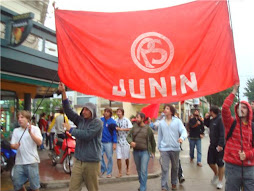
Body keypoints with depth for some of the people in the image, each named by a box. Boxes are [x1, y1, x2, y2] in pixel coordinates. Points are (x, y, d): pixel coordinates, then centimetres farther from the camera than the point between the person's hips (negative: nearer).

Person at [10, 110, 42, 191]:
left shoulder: (35, 128, 0)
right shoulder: (16, 131, 13)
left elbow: (39, 142, -12)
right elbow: (12, 145, 9)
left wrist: (30, 132, -22)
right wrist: (15, 146, -15)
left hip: (31, 161, -4)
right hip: (19, 161, 4)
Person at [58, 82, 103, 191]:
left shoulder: (97, 122, -9)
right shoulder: (81, 120, 8)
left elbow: (86, 135, -20)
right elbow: (68, 111, 0)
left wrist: (70, 129, -9)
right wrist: (63, 92, -8)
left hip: (91, 162, -5)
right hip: (78, 160, 5)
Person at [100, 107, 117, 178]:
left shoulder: (112, 122, -5)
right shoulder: (100, 120, 4)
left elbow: (114, 133, -6)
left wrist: (114, 143, -11)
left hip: (108, 142, -3)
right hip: (101, 142, 3)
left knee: (109, 157, 3)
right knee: (100, 156, 4)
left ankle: (109, 172, 17)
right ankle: (103, 169, 27)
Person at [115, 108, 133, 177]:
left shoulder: (126, 120, -4)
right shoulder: (116, 121, 5)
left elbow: (130, 129, -11)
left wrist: (121, 129, -16)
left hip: (125, 140, -2)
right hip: (118, 141, 2)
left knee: (126, 157, 11)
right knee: (118, 157, -2)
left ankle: (127, 169, 34)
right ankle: (120, 172, 9)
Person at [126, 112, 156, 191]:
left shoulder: (148, 128, -6)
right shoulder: (134, 127, 3)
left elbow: (152, 141, 4)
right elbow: (128, 136, 5)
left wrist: (153, 152, 8)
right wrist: (131, 142, -16)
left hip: (145, 152, -4)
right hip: (136, 152, 4)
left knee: (143, 170, -9)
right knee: (139, 170, 15)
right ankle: (141, 184, 33)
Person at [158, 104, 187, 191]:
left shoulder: (177, 121, -2)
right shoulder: (161, 122, 4)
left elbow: (184, 131, -11)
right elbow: (160, 135, 10)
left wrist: (182, 137, -33)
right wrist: (159, 147, 11)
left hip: (175, 148, 0)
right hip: (164, 149, 0)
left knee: (175, 167, 15)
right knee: (164, 168, -4)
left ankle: (174, 183, 36)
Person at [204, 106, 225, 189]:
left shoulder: (220, 119, -17)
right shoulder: (212, 120, 9)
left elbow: (222, 133, -22)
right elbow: (207, 124, 29)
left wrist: (220, 144, -25)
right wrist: (206, 118, 9)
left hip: (219, 145, -8)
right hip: (212, 145, 8)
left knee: (220, 163, 5)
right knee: (210, 162, 13)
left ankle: (220, 181, 20)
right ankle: (216, 174, 40)